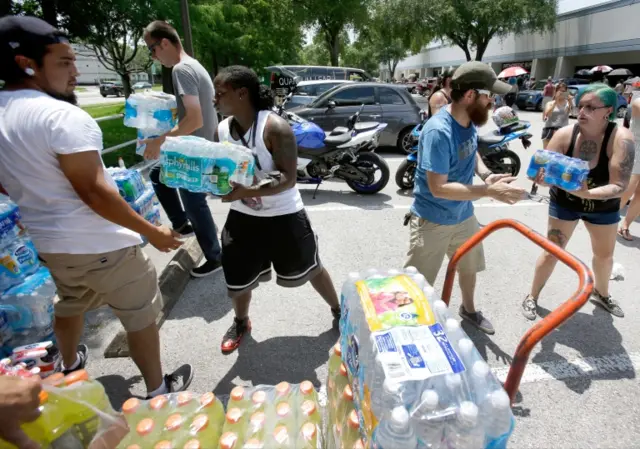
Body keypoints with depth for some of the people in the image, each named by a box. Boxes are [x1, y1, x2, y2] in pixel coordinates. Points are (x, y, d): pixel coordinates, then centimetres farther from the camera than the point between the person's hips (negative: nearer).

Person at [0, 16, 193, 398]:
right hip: (100, 244, -8)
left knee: (71, 305, 32)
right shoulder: (61, 115, -22)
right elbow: (94, 193, -25)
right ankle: (158, 391, 24)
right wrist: (152, 232, -18)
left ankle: (70, 367, 56)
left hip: (49, 242, 9)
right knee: (141, 316, 9)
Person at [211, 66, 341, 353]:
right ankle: (241, 322, 47)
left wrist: (243, 192, -38)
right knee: (238, 277, 16)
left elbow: (288, 179, -28)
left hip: (283, 217, -5)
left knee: (309, 268, 14)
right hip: (242, 217, 5)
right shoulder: (221, 130, -2)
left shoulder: (275, 128, -22)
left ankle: (339, 311, 41)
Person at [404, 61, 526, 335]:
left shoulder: (470, 121, -5)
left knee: (469, 266, 27)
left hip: (464, 215, 8)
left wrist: (486, 174, -6)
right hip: (433, 221, -8)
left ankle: (468, 310, 54)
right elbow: (438, 187, -31)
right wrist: (489, 192, -32)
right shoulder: (438, 132, -29)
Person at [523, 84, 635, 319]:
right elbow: (544, 172, -20)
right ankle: (532, 297, 22)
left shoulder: (621, 139, -27)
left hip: (603, 207, 1)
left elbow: (619, 186, -30)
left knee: (605, 254, 21)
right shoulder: (565, 134, -23)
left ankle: (601, 293, 49)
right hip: (564, 203, -1)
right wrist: (541, 177, -43)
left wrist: (587, 193, -48)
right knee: (551, 253, 2)